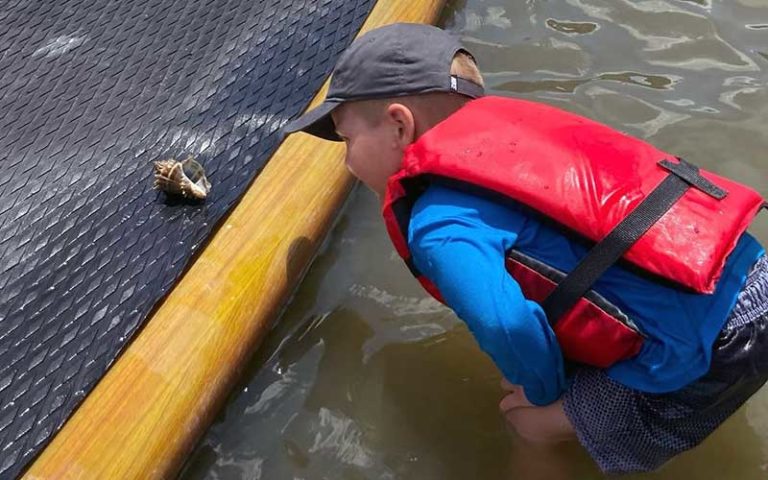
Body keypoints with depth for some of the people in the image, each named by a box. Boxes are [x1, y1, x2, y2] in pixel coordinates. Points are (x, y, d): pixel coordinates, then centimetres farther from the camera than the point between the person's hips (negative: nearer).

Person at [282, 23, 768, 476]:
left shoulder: (440, 224, -16)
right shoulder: (499, 125, 9)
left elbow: (506, 323, -30)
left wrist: (547, 392, -6)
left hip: (697, 345, -8)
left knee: (538, 422, 8)